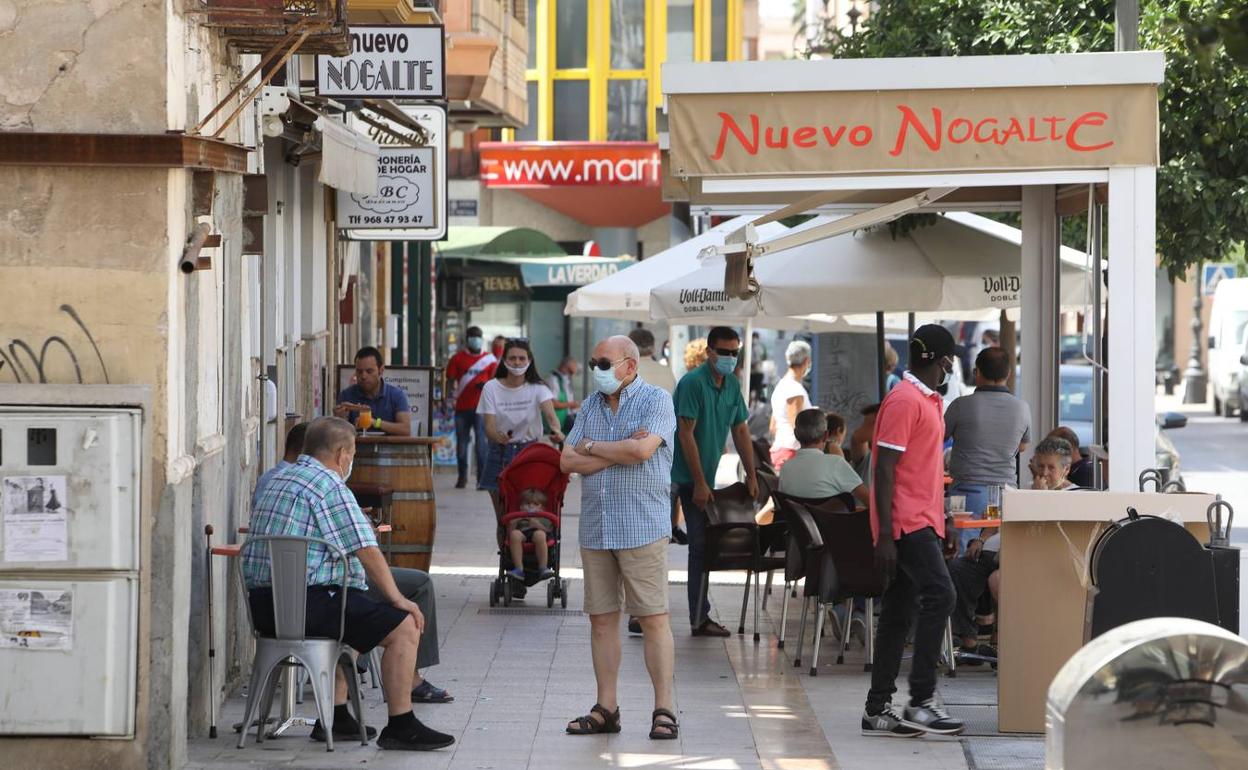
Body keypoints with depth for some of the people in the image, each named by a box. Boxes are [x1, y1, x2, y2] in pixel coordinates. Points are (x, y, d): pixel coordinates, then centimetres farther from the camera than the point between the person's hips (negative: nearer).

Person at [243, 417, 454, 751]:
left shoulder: (280, 479, 19)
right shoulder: (329, 486, -10)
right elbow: (366, 550, -12)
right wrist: (398, 599, -4)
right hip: (306, 602, -10)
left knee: (354, 619, 34)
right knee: (404, 627, -7)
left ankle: (335, 717, 29)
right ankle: (400, 726, -5)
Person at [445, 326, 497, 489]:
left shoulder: (489, 359, 8)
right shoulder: (458, 358, 8)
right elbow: (450, 380, 7)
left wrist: (486, 385, -11)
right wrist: (451, 396, -8)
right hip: (462, 407, 1)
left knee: (481, 443, -8)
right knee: (462, 443, 6)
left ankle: (482, 478, -7)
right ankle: (462, 477, 17)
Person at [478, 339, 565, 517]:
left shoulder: (537, 388, -3)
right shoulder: (491, 388, -4)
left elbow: (550, 414, -21)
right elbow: (489, 427, -12)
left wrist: (556, 430, -45)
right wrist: (498, 436, -36)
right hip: (500, 455, 1)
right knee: (503, 518, 3)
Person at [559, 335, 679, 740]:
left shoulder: (656, 401, -3)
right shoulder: (591, 405, 14)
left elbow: (642, 450, -19)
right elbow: (568, 461, 5)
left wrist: (592, 447, -4)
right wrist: (619, 453, -8)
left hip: (641, 527, -6)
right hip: (595, 528, 6)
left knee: (653, 618, -5)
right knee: (601, 618, 7)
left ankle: (664, 710, -3)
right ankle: (606, 708, 13)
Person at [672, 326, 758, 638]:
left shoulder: (732, 385, 9)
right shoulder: (693, 383, -16)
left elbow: (741, 430, 16)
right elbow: (686, 434, -18)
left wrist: (751, 475, 11)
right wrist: (699, 483, -19)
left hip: (702, 478, 8)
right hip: (683, 477, -8)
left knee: (701, 545, 10)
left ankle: (700, 617, 14)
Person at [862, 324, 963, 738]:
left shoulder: (928, 401, 19)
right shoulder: (903, 401, -12)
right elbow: (885, 469, -16)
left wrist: (943, 521, 24)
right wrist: (885, 535, -20)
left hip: (922, 523, 10)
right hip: (906, 524, -10)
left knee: (898, 611, 8)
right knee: (939, 596, -17)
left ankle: (878, 708, 10)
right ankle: (921, 701, -16)